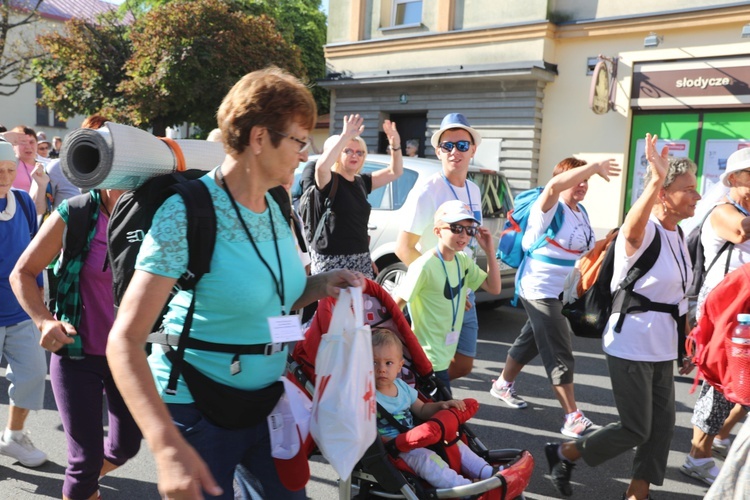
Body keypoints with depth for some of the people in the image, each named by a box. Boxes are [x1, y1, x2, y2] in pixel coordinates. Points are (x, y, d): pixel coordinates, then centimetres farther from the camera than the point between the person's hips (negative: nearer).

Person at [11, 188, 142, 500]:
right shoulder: (75, 215, -15)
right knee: (87, 457, 2)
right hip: (76, 353, -3)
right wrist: (44, 321, -22)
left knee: (127, 445, 18)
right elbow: (21, 273, -7)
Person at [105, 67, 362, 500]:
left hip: (268, 400, 7)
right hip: (198, 409, -6)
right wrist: (169, 448, -34)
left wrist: (318, 286, -6)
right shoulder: (187, 214, -21)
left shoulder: (277, 208, 1)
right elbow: (124, 341, -24)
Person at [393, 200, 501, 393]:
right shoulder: (424, 266, -22)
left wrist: (489, 252, -5)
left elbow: (494, 288, 4)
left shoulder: (463, 261, 2)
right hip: (430, 358, -8)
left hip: (446, 353, 8)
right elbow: (395, 305, -19)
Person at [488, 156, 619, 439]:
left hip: (563, 292, 10)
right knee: (560, 354, -9)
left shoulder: (581, 212, 11)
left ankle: (503, 384, 41)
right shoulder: (550, 209, -17)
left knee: (532, 341, 22)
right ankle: (572, 419, -4)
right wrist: (595, 167, -42)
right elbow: (554, 186, -41)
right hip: (541, 291, -9)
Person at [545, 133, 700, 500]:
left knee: (662, 425, 10)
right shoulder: (645, 232, -17)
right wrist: (656, 179, -57)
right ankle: (563, 454, 18)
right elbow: (631, 229, -45)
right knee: (636, 430, -1)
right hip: (631, 348, -8)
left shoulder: (677, 236, 9)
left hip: (661, 350, 9)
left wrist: (686, 345, 20)